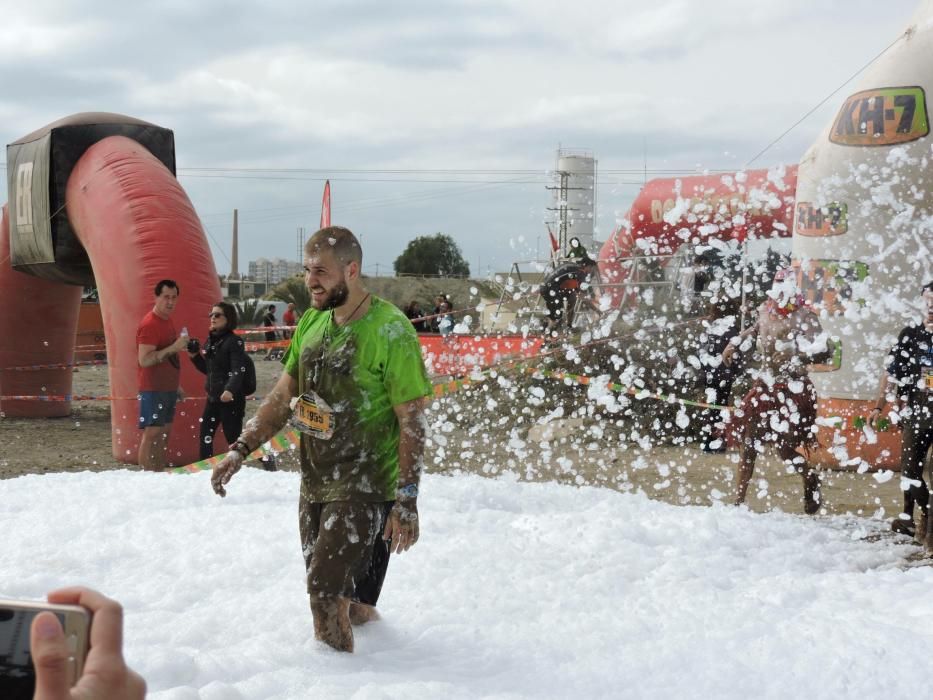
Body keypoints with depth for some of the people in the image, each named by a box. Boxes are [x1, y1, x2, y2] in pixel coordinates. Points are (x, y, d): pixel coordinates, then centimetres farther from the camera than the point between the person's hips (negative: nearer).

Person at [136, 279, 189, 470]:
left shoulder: (166, 321, 15)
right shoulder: (149, 324, -14)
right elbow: (144, 360, -23)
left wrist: (175, 386, 21)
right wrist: (173, 348, -26)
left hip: (167, 388, 9)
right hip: (153, 390, -9)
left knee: (164, 434, 9)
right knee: (151, 434, -9)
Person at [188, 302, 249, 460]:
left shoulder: (234, 341, -12)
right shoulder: (210, 341, 11)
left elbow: (238, 371, -23)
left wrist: (230, 390, -40)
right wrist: (194, 356, 4)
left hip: (230, 399, -8)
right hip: (212, 397, 8)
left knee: (233, 438, -5)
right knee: (205, 437, 14)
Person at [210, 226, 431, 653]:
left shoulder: (390, 331, -15)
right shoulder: (311, 322, 6)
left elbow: (412, 421, -15)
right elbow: (283, 396, 14)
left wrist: (407, 501, -19)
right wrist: (240, 449, 3)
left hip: (365, 486, -7)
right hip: (315, 483, 7)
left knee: (327, 592, -14)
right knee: (347, 603, 14)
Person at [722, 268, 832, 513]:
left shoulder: (803, 316, -13)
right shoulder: (766, 310, 6)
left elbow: (825, 351, -19)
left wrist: (798, 357, -32)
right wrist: (734, 344, 24)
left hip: (793, 389, -6)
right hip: (765, 384, 6)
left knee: (785, 448, -6)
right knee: (749, 442, 5)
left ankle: (811, 480, 23)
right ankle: (739, 498, 14)